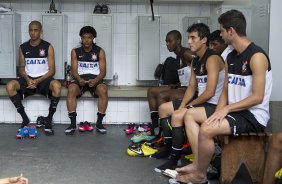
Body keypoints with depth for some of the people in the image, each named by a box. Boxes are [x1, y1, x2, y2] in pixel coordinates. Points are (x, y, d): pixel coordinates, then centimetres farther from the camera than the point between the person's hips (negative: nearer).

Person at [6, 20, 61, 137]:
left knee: (56, 85, -36)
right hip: (28, 79, 3)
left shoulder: (48, 47, -1)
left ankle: (48, 120, -19)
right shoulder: (23, 47, 7)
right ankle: (25, 119, -13)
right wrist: (28, 79, -12)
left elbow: (52, 70, -3)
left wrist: (38, 81, -17)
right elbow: (21, 68, 10)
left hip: (44, 79, -2)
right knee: (10, 86, -28)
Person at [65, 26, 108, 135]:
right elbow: (74, 70, 1)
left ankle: (99, 123, -25)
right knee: (71, 89, -33)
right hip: (80, 80, 1)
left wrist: (95, 80, -22)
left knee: (103, 90, -34)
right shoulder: (75, 52, 8)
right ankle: (73, 123, -29)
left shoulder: (100, 51, 5)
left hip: (95, 79, 0)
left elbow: (103, 71, -1)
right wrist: (79, 79, -22)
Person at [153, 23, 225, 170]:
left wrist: (190, 105, -13)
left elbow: (210, 92, -24)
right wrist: (182, 105, -5)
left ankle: (174, 159, -15)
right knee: (163, 108, 13)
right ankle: (168, 148, 21)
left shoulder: (212, 59, -19)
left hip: (212, 104, -10)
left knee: (177, 116, -29)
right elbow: (191, 87, 10)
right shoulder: (195, 61, 11)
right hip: (200, 101, 10)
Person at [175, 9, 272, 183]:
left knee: (206, 129, -29)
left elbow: (257, 97, -22)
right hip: (234, 110, 10)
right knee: (190, 114, 6)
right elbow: (226, 91, 10)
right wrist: (219, 112, -7)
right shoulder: (231, 57, 10)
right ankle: (198, 164, 0)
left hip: (254, 116, -9)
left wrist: (226, 109, -19)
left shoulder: (256, 56, -18)